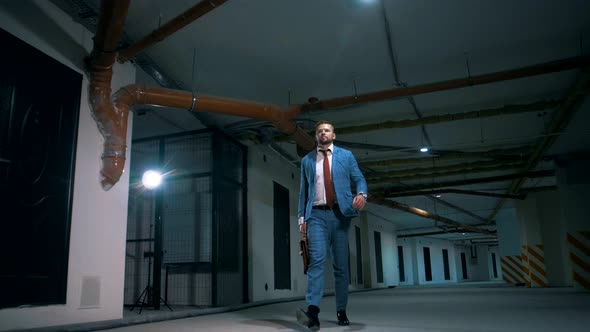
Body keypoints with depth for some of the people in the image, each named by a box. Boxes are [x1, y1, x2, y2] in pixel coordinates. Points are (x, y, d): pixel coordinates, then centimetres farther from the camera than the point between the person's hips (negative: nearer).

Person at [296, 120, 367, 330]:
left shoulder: (346, 155, 11)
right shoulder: (307, 160, 15)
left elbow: (359, 179, 6)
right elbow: (303, 191, 15)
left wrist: (361, 194, -16)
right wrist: (302, 217, 6)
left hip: (340, 213, 0)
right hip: (317, 214, 0)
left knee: (341, 264, 4)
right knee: (317, 259, -17)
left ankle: (341, 311, 14)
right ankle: (313, 311, -26)